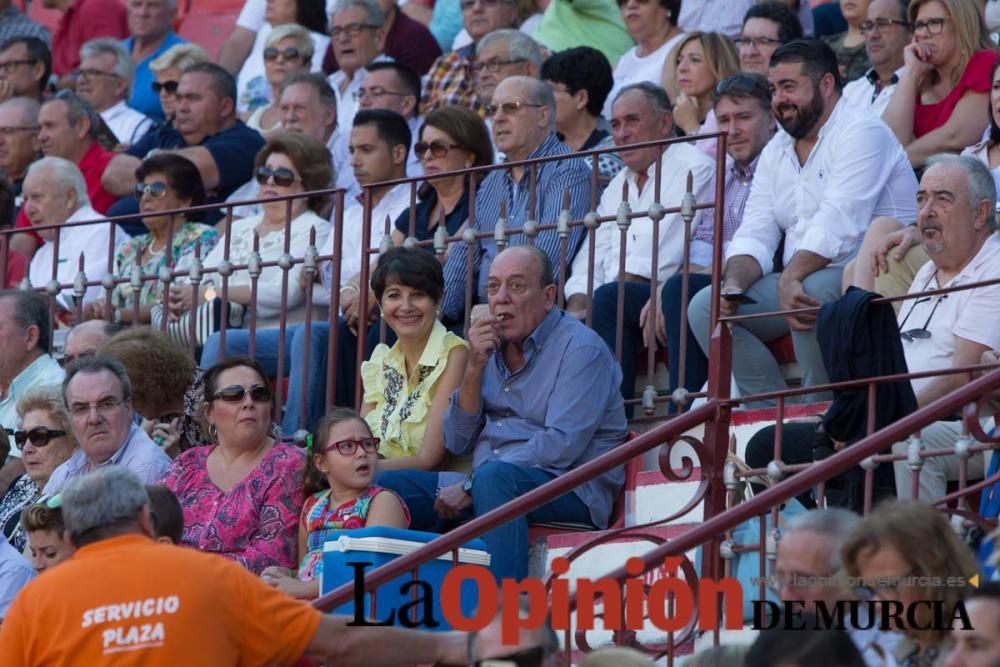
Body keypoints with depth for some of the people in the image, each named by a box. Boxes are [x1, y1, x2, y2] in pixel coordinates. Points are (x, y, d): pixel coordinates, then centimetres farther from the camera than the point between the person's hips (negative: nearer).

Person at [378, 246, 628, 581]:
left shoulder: (580, 349, -7)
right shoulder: (492, 347, 16)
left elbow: (559, 448, -18)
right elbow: (457, 444, 12)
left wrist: (470, 487, -17)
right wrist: (474, 368, -2)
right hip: (484, 488, 7)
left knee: (495, 476, -38)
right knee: (389, 485, -6)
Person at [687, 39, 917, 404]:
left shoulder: (862, 134, -9)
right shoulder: (776, 151, 17)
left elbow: (836, 225, -21)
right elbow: (755, 234, 10)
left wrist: (790, 278, -31)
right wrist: (734, 283, -11)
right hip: (794, 278, 8)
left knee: (812, 292, -38)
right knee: (705, 306, -7)